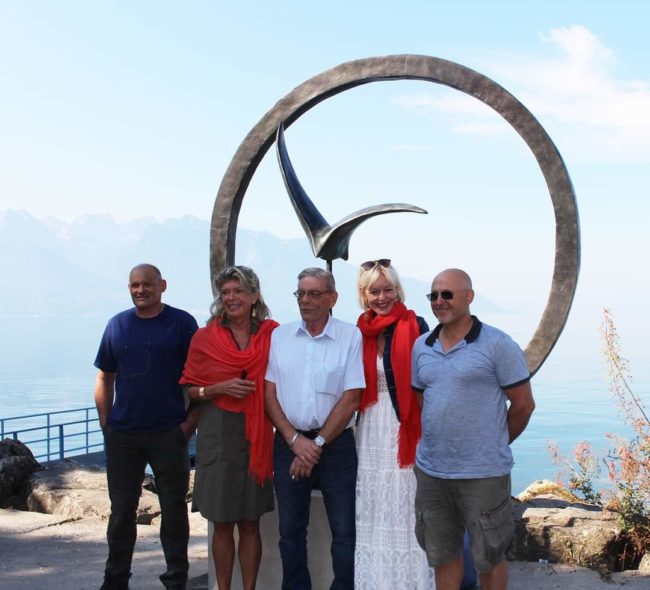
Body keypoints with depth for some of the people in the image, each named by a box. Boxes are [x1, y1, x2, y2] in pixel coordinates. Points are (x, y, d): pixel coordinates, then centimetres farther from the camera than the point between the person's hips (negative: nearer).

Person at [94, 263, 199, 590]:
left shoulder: (182, 323, -2)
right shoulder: (117, 324, 8)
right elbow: (105, 378, 12)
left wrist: (190, 423, -9)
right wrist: (106, 424, 4)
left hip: (169, 434, -3)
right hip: (122, 436, 3)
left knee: (173, 508, 5)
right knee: (121, 509, 11)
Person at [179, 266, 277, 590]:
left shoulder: (272, 334, 0)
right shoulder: (204, 338, 0)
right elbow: (189, 390, 3)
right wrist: (220, 388, -13)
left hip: (257, 436, 0)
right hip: (218, 434, 0)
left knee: (250, 523, 7)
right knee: (222, 523, 6)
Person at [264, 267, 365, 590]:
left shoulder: (351, 336, -5)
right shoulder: (280, 336, 5)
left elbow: (351, 398, -8)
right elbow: (269, 393, 3)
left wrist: (317, 444, -9)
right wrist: (295, 439, -8)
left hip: (336, 444, -3)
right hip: (289, 442, 3)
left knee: (344, 532, 2)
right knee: (290, 530, 12)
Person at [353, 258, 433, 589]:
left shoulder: (415, 326, -7)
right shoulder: (360, 331, 8)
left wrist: (426, 432, -15)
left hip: (405, 426, -5)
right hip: (371, 429, 5)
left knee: (404, 508, 2)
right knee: (373, 508, 10)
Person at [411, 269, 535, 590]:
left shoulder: (497, 344, -9)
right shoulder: (421, 346, 7)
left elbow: (523, 404, -5)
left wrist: (494, 445, 5)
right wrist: (436, 442, 13)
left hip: (483, 475, -5)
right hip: (430, 471, 5)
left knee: (488, 557, 9)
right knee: (442, 554, 16)